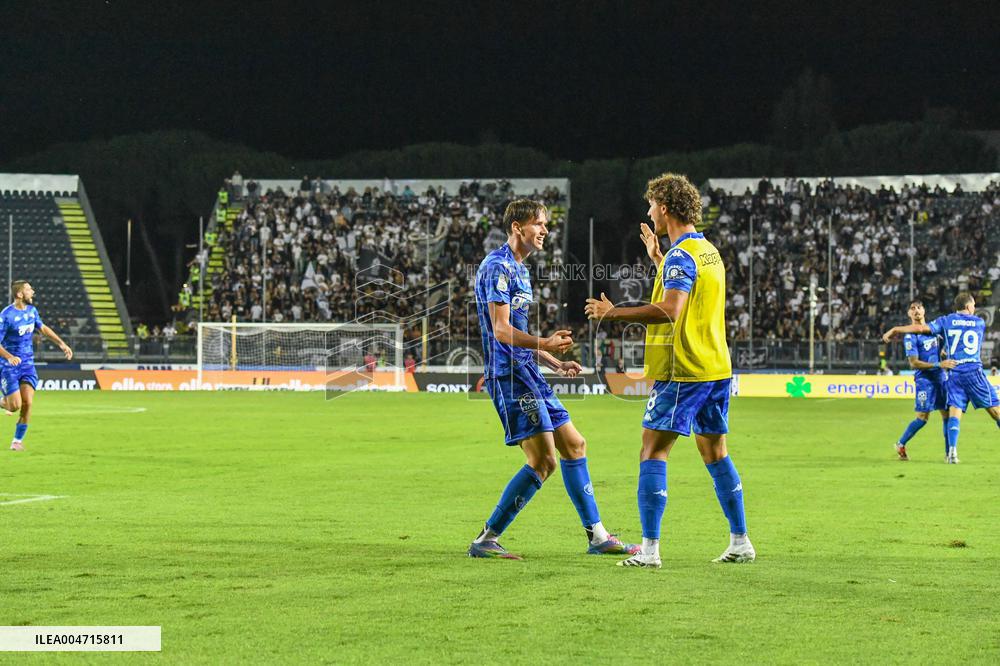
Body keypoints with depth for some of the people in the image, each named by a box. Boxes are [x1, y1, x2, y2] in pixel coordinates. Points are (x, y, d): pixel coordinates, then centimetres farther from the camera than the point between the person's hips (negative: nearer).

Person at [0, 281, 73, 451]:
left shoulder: (31, 310, 5)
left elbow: (43, 328, 23)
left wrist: (61, 343, 16)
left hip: (27, 363, 5)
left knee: (27, 403, -9)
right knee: (15, 406, -12)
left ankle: (18, 440, 6)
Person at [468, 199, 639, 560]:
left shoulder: (518, 269, 20)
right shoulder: (498, 267, -12)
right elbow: (502, 331, -21)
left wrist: (556, 363, 22)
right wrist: (544, 344, -35)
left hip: (528, 373, 10)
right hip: (509, 375, -10)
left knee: (574, 445, 12)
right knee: (542, 461, -13)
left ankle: (597, 536, 18)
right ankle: (486, 540, -7)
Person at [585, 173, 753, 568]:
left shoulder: (680, 256, -14)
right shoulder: (708, 251, 15)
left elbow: (670, 310, -27)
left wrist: (615, 314, -23)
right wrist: (657, 257, 35)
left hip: (681, 372, -9)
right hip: (716, 368, 9)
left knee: (653, 451, -6)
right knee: (715, 452, 16)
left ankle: (649, 548, -12)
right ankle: (740, 542, 17)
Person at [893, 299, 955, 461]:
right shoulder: (910, 336, -10)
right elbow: (914, 363, -15)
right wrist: (939, 365, -21)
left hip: (940, 377, 6)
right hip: (924, 379, -6)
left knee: (947, 414, 2)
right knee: (923, 417, -7)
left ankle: (949, 452, 7)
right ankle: (900, 444, 10)